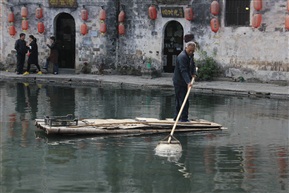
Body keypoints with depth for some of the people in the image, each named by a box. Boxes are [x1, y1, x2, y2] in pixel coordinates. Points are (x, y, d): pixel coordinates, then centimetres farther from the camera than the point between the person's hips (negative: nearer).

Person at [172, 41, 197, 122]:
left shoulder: (190, 55, 9)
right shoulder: (182, 56, -23)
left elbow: (193, 65, 18)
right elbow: (183, 71, -32)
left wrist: (193, 73, -3)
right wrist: (188, 82, -40)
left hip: (184, 82, 10)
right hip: (179, 81, -10)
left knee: (179, 100, 15)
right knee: (183, 100, -12)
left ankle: (177, 117, 22)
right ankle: (184, 118, -10)